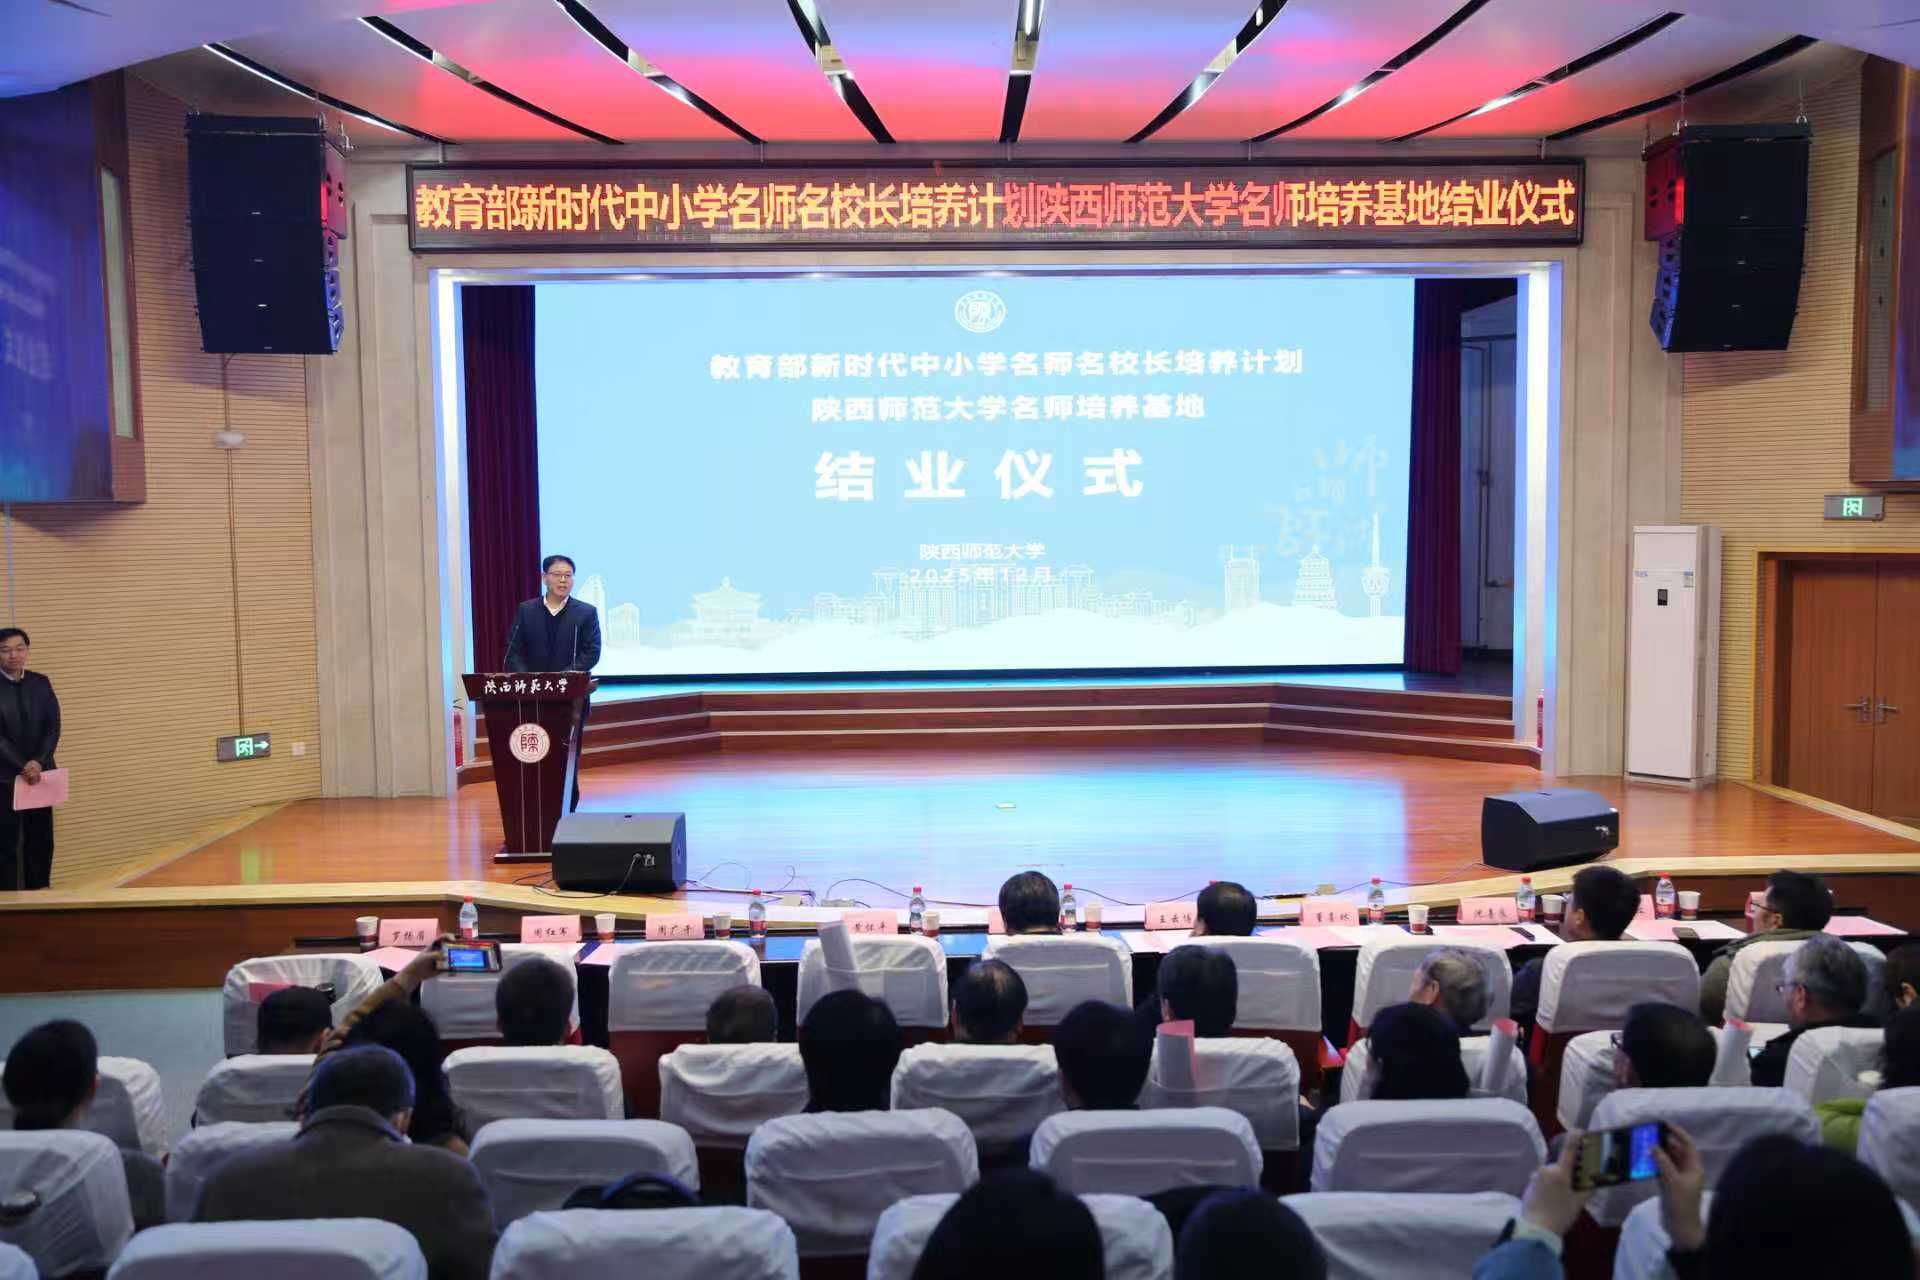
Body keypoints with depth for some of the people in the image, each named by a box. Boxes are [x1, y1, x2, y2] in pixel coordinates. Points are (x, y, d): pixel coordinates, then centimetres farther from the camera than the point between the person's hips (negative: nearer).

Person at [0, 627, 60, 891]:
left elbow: (53, 727, 1)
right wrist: (22, 767, -16)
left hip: (39, 773, 3)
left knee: (41, 841, 7)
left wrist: (37, 762, -13)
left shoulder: (41, 683, 5)